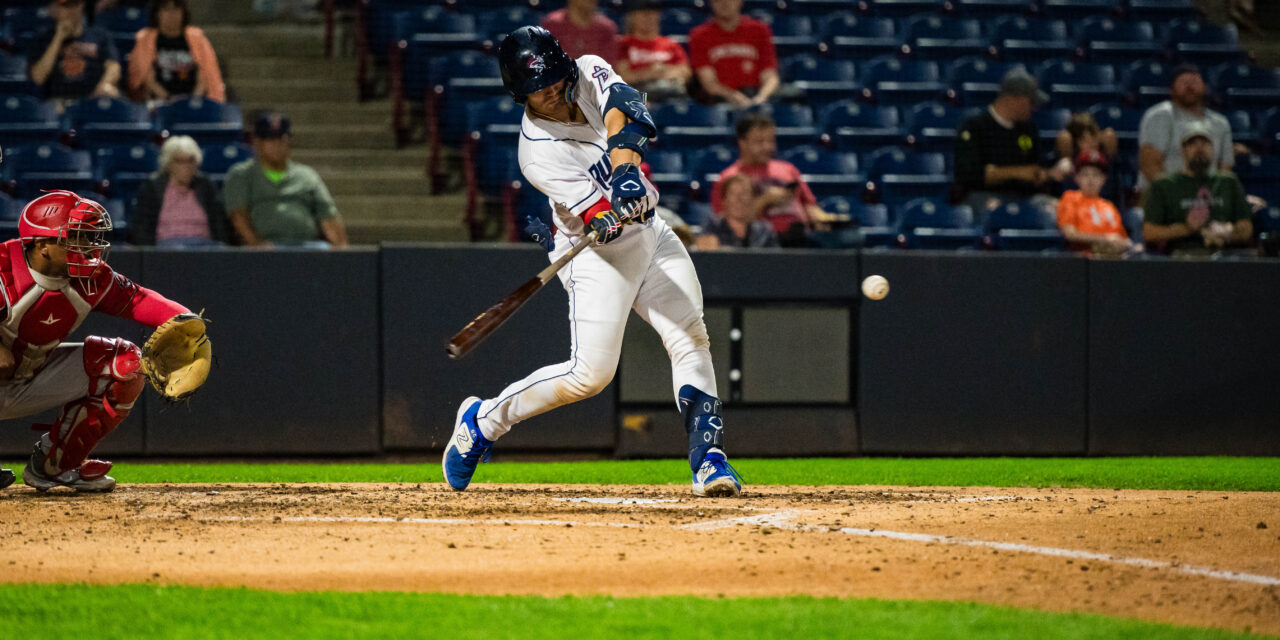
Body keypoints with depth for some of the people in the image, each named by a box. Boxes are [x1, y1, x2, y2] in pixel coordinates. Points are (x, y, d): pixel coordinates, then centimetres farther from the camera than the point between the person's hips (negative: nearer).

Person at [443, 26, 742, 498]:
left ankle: (709, 458, -9)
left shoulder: (590, 72, -7)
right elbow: (599, 218, -29)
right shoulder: (538, 153, -23)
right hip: (596, 252, -6)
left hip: (650, 232, 6)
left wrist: (625, 167, -45)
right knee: (590, 373, -11)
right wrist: (619, 209, -51)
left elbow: (622, 114, -28)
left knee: (691, 339, -8)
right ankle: (483, 420, 8)